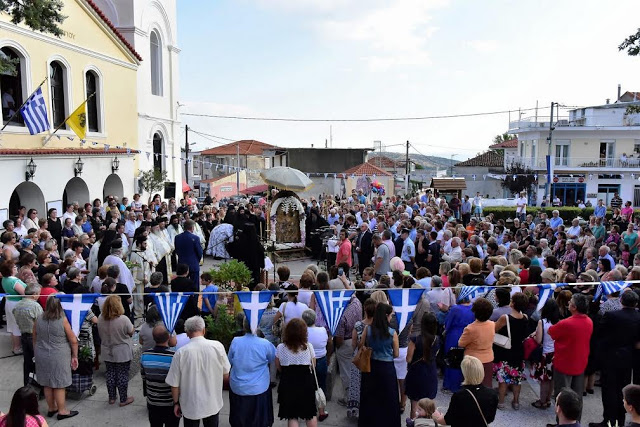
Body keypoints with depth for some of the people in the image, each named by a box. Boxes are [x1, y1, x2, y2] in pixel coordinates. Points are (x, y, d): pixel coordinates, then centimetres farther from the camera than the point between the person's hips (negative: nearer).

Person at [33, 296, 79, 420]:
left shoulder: (39, 319, -2)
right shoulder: (63, 320, -13)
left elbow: (35, 339, 8)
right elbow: (73, 341, -9)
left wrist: (37, 354, 21)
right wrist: (75, 356, 3)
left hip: (42, 356, 4)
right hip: (59, 357, -4)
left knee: (47, 384, 15)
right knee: (59, 384, 4)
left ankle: (51, 408, 28)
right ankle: (62, 411, 13)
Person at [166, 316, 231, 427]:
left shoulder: (181, 353, -18)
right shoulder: (218, 346, -15)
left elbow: (174, 383, -10)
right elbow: (226, 376, -4)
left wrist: (176, 403, 6)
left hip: (191, 406, -1)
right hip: (213, 404, 1)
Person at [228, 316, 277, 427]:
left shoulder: (235, 342, -15)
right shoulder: (265, 344, -19)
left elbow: (230, 361, 1)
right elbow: (274, 358, 1)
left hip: (237, 388, 2)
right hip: (259, 389, -1)